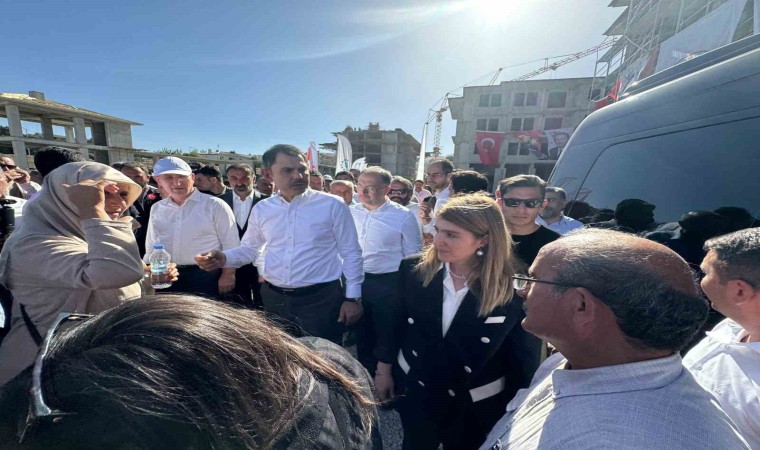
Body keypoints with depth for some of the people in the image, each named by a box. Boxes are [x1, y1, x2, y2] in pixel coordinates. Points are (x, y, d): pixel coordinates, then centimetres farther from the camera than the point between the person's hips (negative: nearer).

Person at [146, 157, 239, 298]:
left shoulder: (215, 205, -8)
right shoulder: (156, 209, 8)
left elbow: (231, 245, -8)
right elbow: (151, 247, 17)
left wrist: (228, 275, -11)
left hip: (205, 277, -4)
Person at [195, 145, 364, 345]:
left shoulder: (333, 205, -9)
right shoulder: (261, 209, 3)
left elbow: (351, 254, -5)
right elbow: (249, 248, 14)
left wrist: (353, 297, -6)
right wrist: (223, 258, -7)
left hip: (321, 298, -4)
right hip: (274, 299, 5)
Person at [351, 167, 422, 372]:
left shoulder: (403, 217, -12)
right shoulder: (352, 213, 1)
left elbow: (413, 257, -7)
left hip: (389, 285, -4)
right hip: (356, 281, 5)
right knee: (362, 336, 22)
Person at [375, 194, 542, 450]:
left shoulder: (514, 292, -22)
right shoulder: (414, 270, -16)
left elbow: (525, 363, -10)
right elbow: (396, 322, -3)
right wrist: (383, 370, 6)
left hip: (476, 408, -2)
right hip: (415, 393, 3)